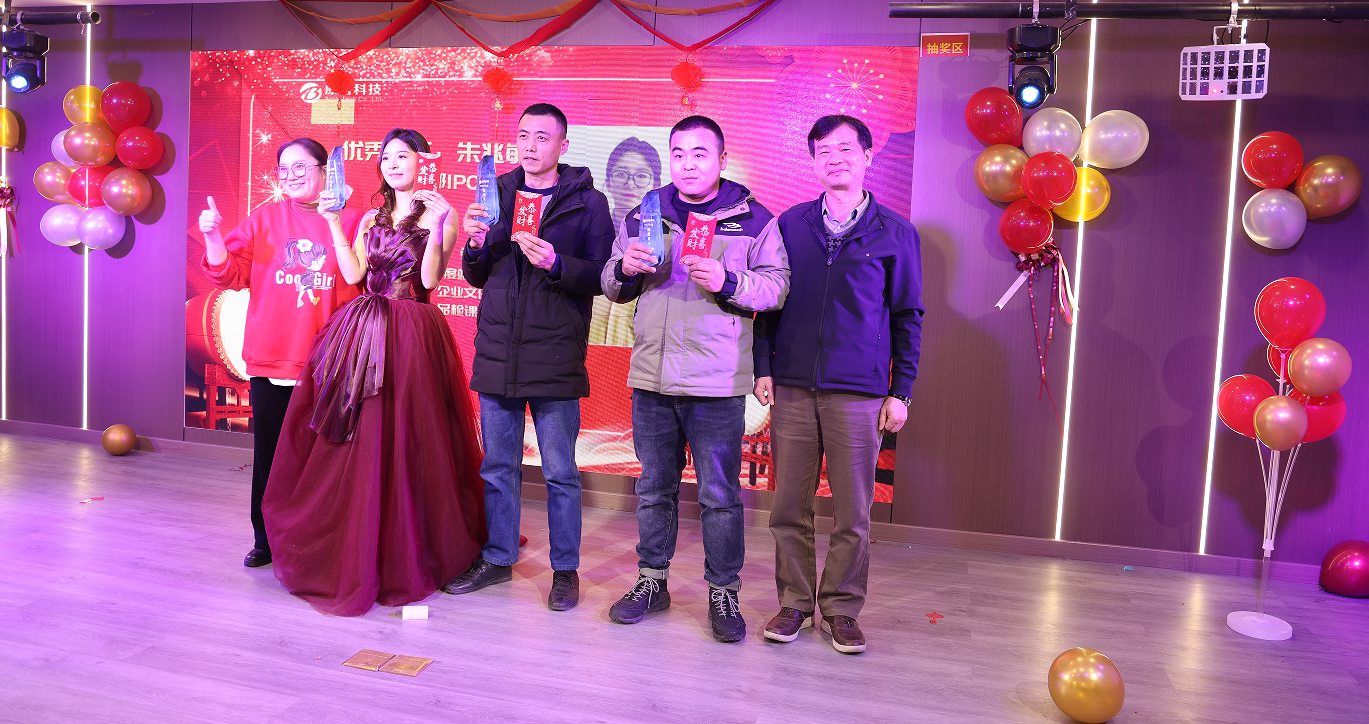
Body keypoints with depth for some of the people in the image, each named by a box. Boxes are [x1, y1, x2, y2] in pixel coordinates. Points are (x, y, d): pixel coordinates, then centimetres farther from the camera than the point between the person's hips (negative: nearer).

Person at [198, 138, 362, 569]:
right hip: (270, 360, 2)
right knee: (269, 453, 9)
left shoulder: (351, 223, 2)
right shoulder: (264, 219, 8)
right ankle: (267, 539, 23)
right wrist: (214, 238, -10)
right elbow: (231, 275, 4)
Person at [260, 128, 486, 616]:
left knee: (399, 443, -3)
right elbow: (353, 274, 4)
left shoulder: (439, 214, 1)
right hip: (361, 332, 5)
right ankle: (345, 554, 20)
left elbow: (430, 278, -11)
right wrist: (334, 222, 3)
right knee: (352, 442, 6)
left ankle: (401, 558, 11)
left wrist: (436, 224, -20)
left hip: (411, 335, -5)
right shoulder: (371, 219, 18)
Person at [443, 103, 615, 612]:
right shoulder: (497, 193, 11)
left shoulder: (588, 203, -1)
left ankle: (565, 569, 18)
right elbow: (477, 277, 13)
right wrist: (476, 245, -7)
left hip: (554, 355, -4)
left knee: (560, 472, 4)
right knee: (497, 468, 14)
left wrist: (556, 264, -21)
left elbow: (602, 278, -6)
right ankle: (497, 559, 28)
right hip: (497, 353, 4)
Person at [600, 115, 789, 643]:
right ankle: (652, 581, 28)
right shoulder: (643, 216, 12)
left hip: (717, 382, -3)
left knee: (720, 495, 3)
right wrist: (623, 269, -4)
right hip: (651, 378, 4)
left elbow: (777, 286, -3)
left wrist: (728, 282, -19)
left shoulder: (753, 219, 2)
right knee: (654, 487, 14)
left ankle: (723, 592, 17)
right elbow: (613, 288, 18)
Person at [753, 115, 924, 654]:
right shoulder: (790, 224, 11)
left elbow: (908, 317, 7)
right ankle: (795, 601, 20)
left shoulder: (895, 233, 5)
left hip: (859, 392, -2)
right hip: (791, 387, 2)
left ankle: (841, 608, 17)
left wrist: (900, 391, 2)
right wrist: (763, 366, 4)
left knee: (853, 512, 2)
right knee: (789, 505, 6)